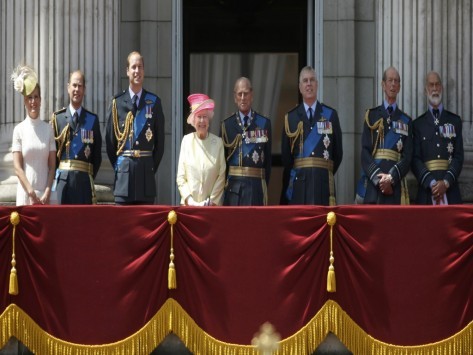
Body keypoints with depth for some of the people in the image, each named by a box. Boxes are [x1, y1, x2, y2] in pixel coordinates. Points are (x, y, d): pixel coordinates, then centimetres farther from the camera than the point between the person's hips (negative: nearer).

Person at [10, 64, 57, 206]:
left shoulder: (48, 129, 7)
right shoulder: (19, 130, 3)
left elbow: (52, 166, 7)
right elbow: (17, 167, -1)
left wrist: (47, 193, -5)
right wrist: (31, 193, -10)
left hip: (45, 193, 1)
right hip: (25, 192, -1)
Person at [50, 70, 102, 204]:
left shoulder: (93, 119, 10)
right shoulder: (57, 118, 7)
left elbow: (97, 154, 12)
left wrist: (90, 177, 5)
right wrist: (56, 174, 3)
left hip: (84, 179, 1)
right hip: (63, 178, -1)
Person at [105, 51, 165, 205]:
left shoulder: (154, 102, 5)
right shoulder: (117, 103, 3)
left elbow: (160, 141, 9)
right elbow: (110, 140, 8)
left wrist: (152, 167, 5)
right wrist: (118, 167, 6)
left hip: (146, 173, 1)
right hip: (124, 173, -1)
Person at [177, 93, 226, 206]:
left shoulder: (218, 142, 0)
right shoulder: (186, 141, 2)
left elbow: (221, 176, 0)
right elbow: (180, 177, 3)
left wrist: (213, 201, -6)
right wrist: (188, 199, -6)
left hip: (211, 205, -1)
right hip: (189, 204, 1)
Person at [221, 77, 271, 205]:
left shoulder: (264, 123, 7)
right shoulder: (227, 124, 9)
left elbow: (268, 158, 8)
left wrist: (264, 186, 3)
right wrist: (223, 184, 5)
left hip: (256, 185, -1)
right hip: (233, 184, 1)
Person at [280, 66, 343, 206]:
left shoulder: (331, 115, 8)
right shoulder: (291, 118, 9)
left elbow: (338, 152, 12)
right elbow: (285, 156, 11)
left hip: (323, 183, -1)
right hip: (298, 183, 1)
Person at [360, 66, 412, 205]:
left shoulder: (406, 121, 14)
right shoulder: (371, 116, 11)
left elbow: (407, 157, 5)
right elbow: (365, 153, 3)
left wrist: (391, 177, -11)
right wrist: (378, 178, -10)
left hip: (396, 186, 1)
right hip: (372, 184, -1)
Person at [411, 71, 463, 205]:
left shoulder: (455, 121, 13)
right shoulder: (418, 124, 11)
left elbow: (458, 157, 6)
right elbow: (416, 160, 3)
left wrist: (446, 182, -11)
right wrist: (431, 183, -13)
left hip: (450, 190, 1)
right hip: (426, 191, 0)